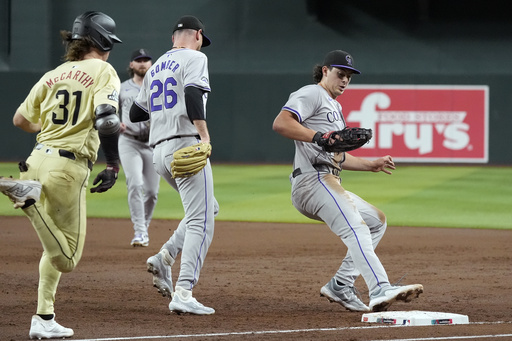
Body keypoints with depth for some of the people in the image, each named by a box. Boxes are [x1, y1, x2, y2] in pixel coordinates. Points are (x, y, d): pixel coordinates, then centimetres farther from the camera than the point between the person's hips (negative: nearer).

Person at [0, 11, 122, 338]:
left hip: (38, 159, 7)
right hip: (69, 167, -7)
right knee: (66, 258, -4)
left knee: (58, 248, 21)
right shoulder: (103, 71, -1)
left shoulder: (53, 75, 15)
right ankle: (30, 193, -24)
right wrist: (114, 164, -13)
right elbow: (106, 118, -17)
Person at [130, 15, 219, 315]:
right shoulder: (195, 58, -2)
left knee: (208, 208, 22)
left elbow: (136, 114, 24)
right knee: (201, 221, -10)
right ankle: (183, 295, -21)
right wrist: (204, 134, -26)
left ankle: (165, 257, 3)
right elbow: (193, 94, -21)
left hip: (159, 151, 8)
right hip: (185, 146, -8)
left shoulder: (156, 68, 21)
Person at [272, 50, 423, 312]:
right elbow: (280, 123, -16)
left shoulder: (335, 108, 32)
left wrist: (371, 165, 23)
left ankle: (340, 286, 8)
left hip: (329, 184, 11)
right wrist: (319, 137, -24)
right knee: (355, 228, -27)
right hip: (313, 180, -11)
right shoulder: (312, 94, 1)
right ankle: (381, 291, -45)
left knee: (377, 220, 19)